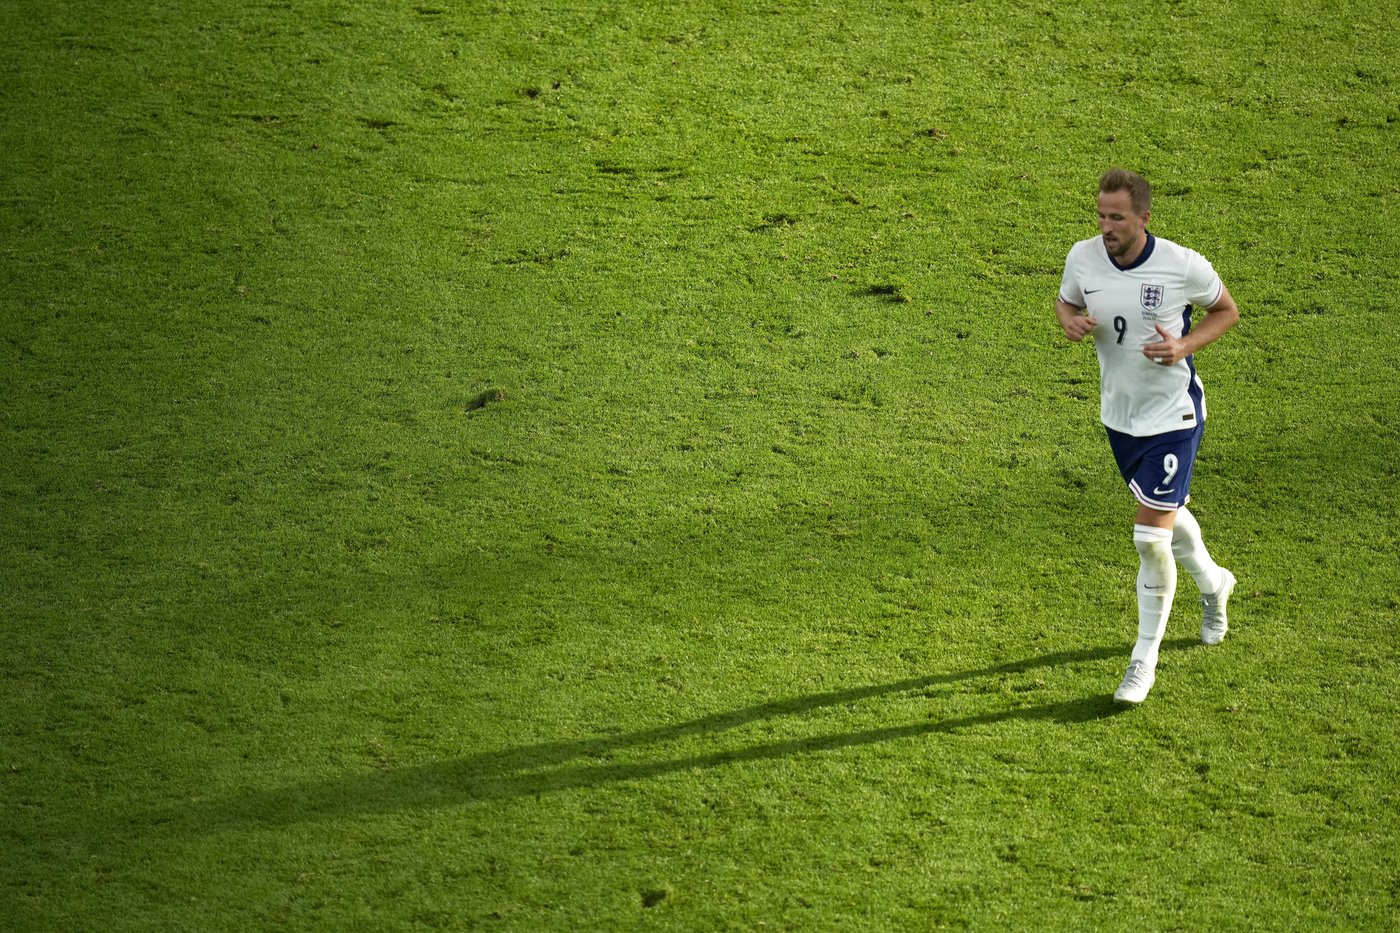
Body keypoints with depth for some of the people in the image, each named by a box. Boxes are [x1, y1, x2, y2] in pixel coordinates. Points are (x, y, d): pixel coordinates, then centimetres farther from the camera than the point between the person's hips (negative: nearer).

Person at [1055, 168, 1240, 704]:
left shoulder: (1183, 266, -20)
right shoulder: (1082, 257, -10)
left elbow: (1227, 310, -3)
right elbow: (1066, 301, 10)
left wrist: (1185, 345, -20)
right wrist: (1069, 320, -14)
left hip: (1172, 416, -5)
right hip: (1118, 414, 5)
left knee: (1151, 538, -11)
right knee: (1165, 516, 24)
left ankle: (1145, 660, 5)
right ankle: (1212, 583, 56)